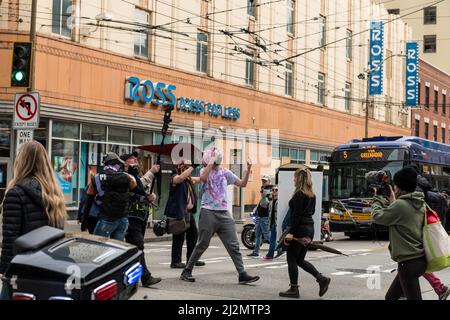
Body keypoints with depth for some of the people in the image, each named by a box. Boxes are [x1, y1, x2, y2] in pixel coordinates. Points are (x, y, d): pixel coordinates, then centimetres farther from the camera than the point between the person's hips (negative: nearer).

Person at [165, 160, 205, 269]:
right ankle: (175, 261, 0)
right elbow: (181, 177, -30)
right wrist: (191, 168, -22)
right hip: (178, 212, -9)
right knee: (179, 236, -6)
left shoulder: (189, 179, 18)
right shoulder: (175, 177, -8)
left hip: (189, 211, 9)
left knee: (193, 234, 12)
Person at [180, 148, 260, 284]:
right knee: (202, 245, 1)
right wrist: (212, 161, -21)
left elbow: (242, 184, 12)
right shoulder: (205, 171, 1)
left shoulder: (225, 172, 12)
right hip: (208, 212, -4)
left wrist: (248, 171, -3)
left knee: (233, 245, 0)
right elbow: (202, 178, -25)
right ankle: (187, 271, 15)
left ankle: (242, 274, 0)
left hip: (224, 213, 4)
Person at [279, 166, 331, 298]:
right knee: (300, 259, 15)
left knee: (292, 259, 2)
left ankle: (294, 290, 5)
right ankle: (321, 279, 4)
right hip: (310, 228, 9)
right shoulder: (312, 195, 11)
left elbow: (297, 215, -19)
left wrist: (291, 232, -20)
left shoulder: (299, 194, -14)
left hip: (300, 229, -9)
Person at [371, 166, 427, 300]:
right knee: (390, 297, 18)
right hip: (420, 259, 9)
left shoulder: (400, 205, -17)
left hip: (409, 262, -9)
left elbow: (378, 217, -4)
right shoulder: (420, 204, 9)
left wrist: (377, 198, 10)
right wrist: (393, 202, 23)